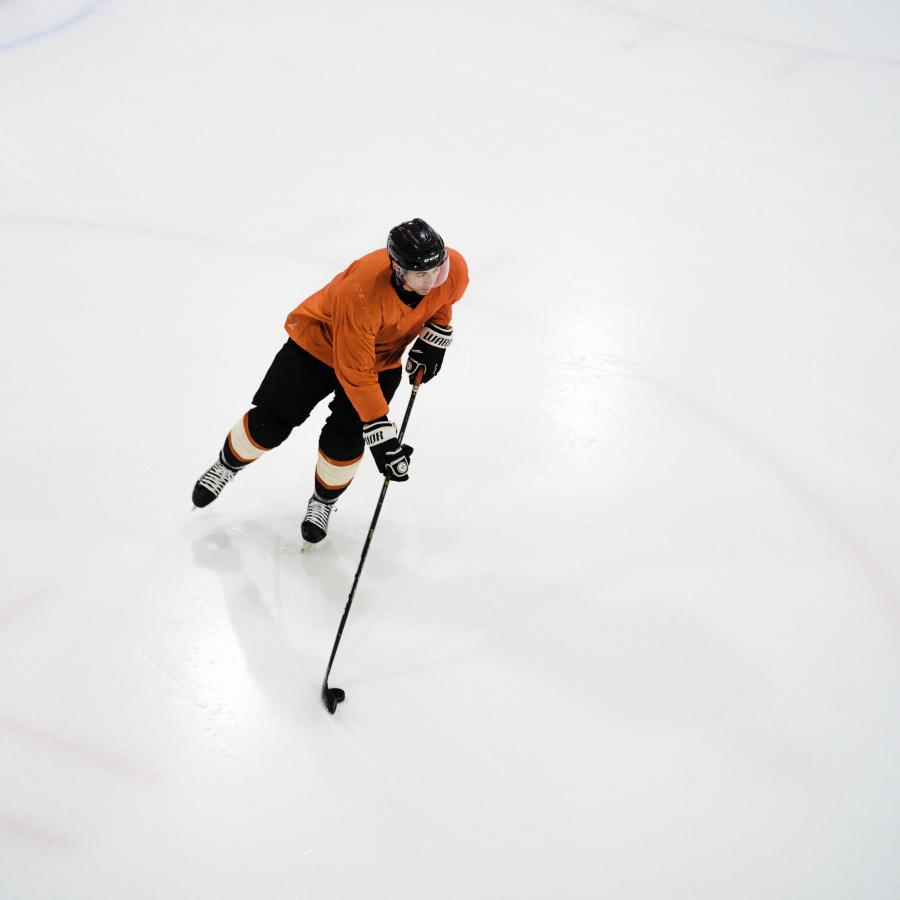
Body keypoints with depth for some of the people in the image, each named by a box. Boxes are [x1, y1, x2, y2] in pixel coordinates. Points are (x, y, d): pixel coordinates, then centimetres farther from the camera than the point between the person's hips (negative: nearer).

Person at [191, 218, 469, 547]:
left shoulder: (453, 267, -27)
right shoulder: (360, 293, -42)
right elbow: (355, 374, -35)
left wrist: (434, 337, -6)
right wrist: (381, 435, -33)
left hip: (383, 357, 4)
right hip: (319, 341, -3)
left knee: (344, 442, -8)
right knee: (269, 424, -2)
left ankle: (323, 502, 23)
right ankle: (227, 465, 31)